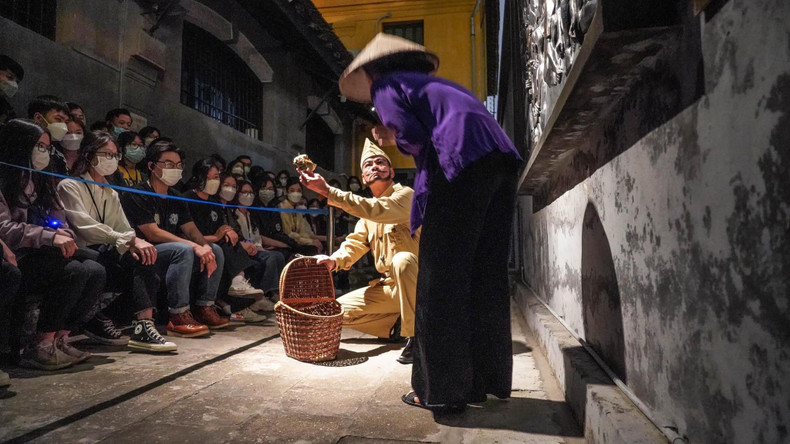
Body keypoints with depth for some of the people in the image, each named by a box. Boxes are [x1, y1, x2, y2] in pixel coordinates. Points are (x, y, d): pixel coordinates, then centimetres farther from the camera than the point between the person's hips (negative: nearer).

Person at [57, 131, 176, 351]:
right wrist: (130, 241, -29)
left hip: (105, 258, 6)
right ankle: (143, 326, -32)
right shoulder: (69, 187, -2)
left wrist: (134, 245, -15)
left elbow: (125, 230, 10)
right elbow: (86, 227, -18)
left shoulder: (111, 194, 20)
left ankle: (100, 318, -13)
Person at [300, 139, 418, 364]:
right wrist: (334, 260, -20)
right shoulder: (368, 208, 11)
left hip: (417, 282, -7)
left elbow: (377, 211, -32)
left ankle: (415, 335, -24)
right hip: (389, 286, 7)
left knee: (402, 259, -39)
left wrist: (327, 191, -32)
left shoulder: (405, 195, -13)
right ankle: (398, 325, 6)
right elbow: (356, 242, 2)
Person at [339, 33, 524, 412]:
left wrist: (395, 139, 16)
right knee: (484, 277, 11)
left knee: (441, 280, -2)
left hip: (461, 166, -8)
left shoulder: (385, 85, 10)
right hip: (501, 160, 9)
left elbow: (413, 137, -6)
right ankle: (485, 380, 21)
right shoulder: (431, 82, 34)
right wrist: (395, 138, 24)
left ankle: (441, 390, 5)